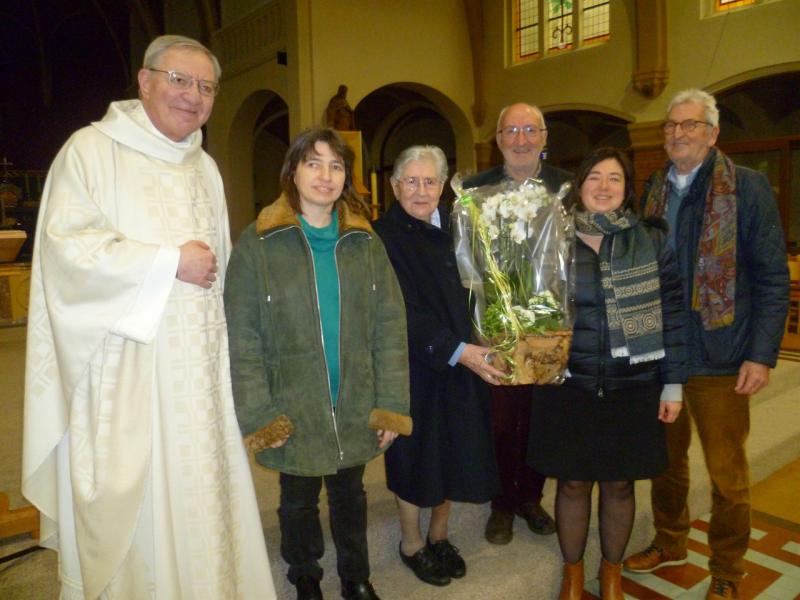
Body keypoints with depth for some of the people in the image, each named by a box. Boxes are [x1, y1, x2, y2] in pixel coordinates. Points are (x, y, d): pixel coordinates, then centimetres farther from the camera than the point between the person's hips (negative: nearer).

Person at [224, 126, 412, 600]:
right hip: (293, 410, -2)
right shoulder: (258, 244, -9)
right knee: (299, 501, 19)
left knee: (350, 496, 21)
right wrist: (259, 415, -12)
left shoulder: (365, 241, 0)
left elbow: (390, 326, -3)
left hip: (356, 408, 2)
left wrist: (391, 404, -7)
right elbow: (242, 340, -9)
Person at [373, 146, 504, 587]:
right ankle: (411, 544, 30)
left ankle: (439, 536, 35)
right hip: (415, 368, -5)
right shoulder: (384, 237, -11)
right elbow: (404, 311, -19)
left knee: (454, 453, 14)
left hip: (462, 364, 5)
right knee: (416, 454, 8)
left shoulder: (452, 230, 7)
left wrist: (473, 349, 0)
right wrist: (457, 350, -25)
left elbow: (466, 297, 13)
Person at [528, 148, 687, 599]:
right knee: (573, 483, 11)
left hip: (632, 388, 0)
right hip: (569, 388, 0)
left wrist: (673, 383, -1)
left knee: (619, 484, 13)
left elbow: (672, 313, 0)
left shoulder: (652, 240, 0)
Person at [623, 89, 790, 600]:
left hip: (718, 357, -4)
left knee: (727, 474, 9)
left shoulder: (748, 187, -6)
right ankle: (670, 542, 40)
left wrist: (761, 354, -13)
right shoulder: (655, 189, 7)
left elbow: (772, 279, -7)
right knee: (666, 457, 19)